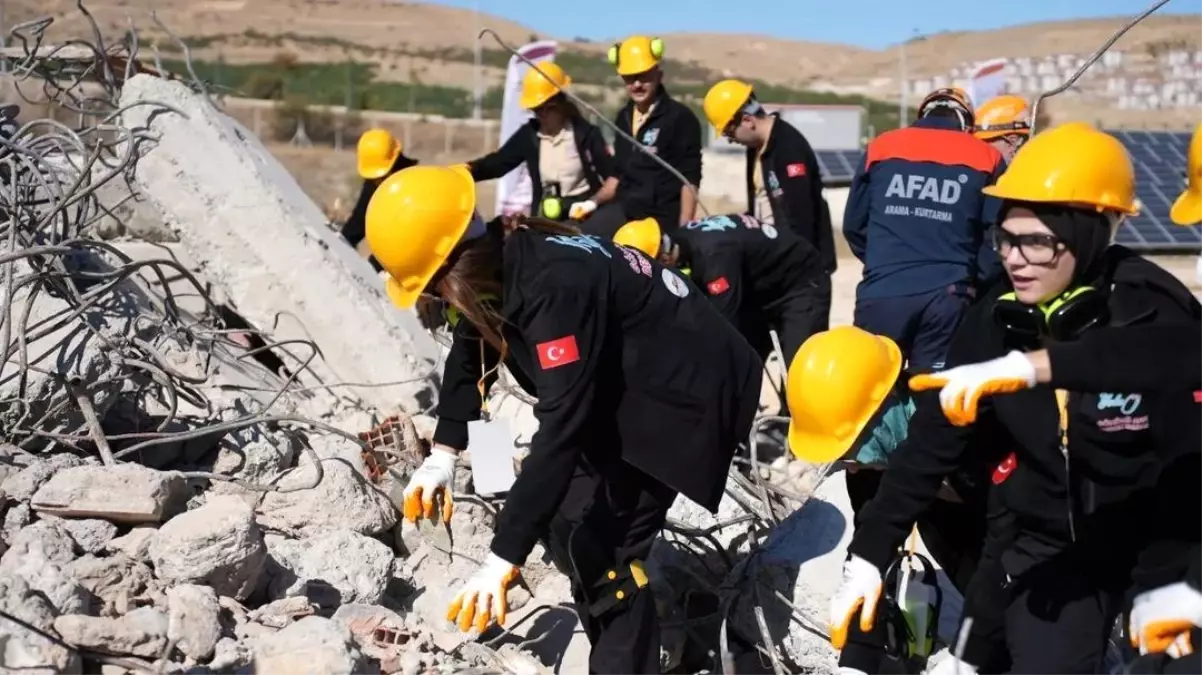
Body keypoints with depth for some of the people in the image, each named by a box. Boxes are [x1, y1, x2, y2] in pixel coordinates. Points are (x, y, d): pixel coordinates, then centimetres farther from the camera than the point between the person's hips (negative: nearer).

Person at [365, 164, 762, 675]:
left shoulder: (553, 286, -35)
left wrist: (503, 561, -38)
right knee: (567, 523, 10)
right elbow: (470, 350, 14)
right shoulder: (499, 261, -7)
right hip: (624, 387, 10)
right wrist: (443, 453, 13)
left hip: (685, 389, -9)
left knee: (597, 546, -15)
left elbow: (563, 424, -38)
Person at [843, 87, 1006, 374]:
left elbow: (854, 223, 13)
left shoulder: (881, 147, 11)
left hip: (882, 292, 0)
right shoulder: (986, 158, 8)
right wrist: (977, 285, 13)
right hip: (947, 296, 0)